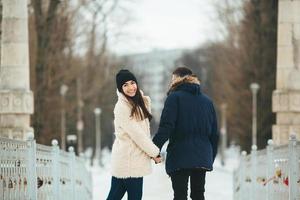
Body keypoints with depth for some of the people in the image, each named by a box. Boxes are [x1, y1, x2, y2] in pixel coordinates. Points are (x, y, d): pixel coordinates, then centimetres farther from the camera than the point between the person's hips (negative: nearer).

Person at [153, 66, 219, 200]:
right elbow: (214, 133, 17)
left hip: (180, 157, -5)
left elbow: (166, 127, -14)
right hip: (202, 158, 5)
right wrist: (211, 157, 23)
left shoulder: (174, 97, -3)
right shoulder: (207, 101, 15)